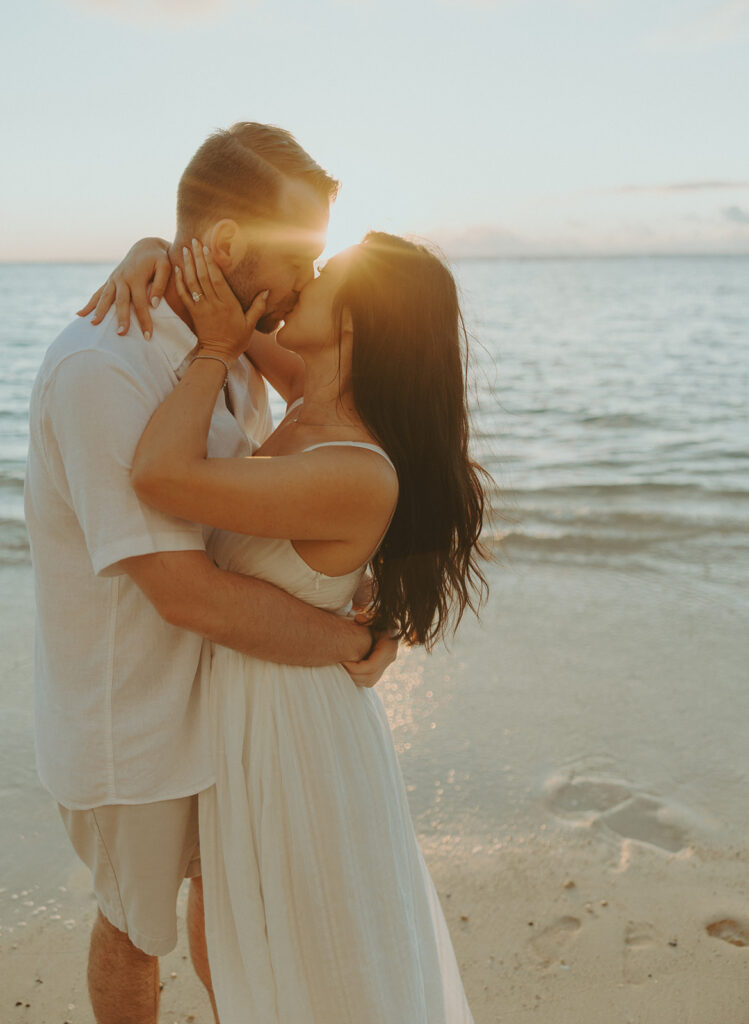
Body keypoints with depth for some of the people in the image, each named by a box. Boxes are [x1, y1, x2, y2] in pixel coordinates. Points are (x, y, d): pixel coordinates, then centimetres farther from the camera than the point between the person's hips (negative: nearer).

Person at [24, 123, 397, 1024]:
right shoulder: (102, 369, -30)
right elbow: (186, 593, -32)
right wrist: (357, 644, -20)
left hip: (218, 689, 8)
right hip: (131, 724, -7)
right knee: (138, 924, 19)